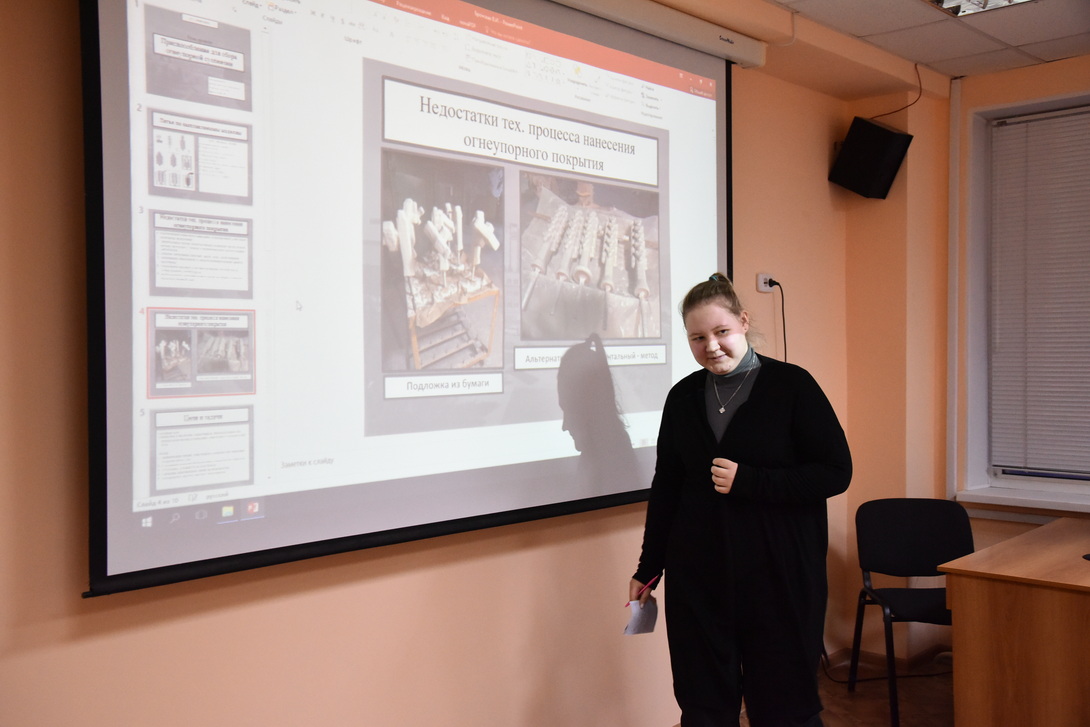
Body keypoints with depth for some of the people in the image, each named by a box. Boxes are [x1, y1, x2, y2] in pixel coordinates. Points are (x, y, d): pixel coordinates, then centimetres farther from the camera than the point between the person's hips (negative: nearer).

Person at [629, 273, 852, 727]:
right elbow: (666, 488, 13)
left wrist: (746, 481, -17)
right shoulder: (683, 396, 6)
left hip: (780, 576, -3)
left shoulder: (792, 385, -5)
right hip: (697, 577, 4)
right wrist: (648, 569, 14)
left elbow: (836, 473, -9)